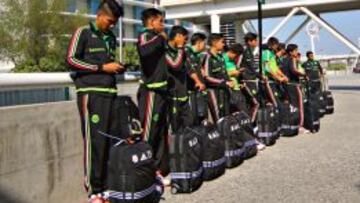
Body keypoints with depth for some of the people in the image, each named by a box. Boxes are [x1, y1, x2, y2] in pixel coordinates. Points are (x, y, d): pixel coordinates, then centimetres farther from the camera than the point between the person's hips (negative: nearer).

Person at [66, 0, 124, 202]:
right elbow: (71, 60, -5)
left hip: (110, 92, 6)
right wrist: (102, 68, -9)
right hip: (90, 93, -6)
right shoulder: (83, 32, 1)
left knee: (112, 139, 2)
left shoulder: (112, 37, 19)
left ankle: (108, 185, 11)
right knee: (95, 140, -8)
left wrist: (117, 67, 5)